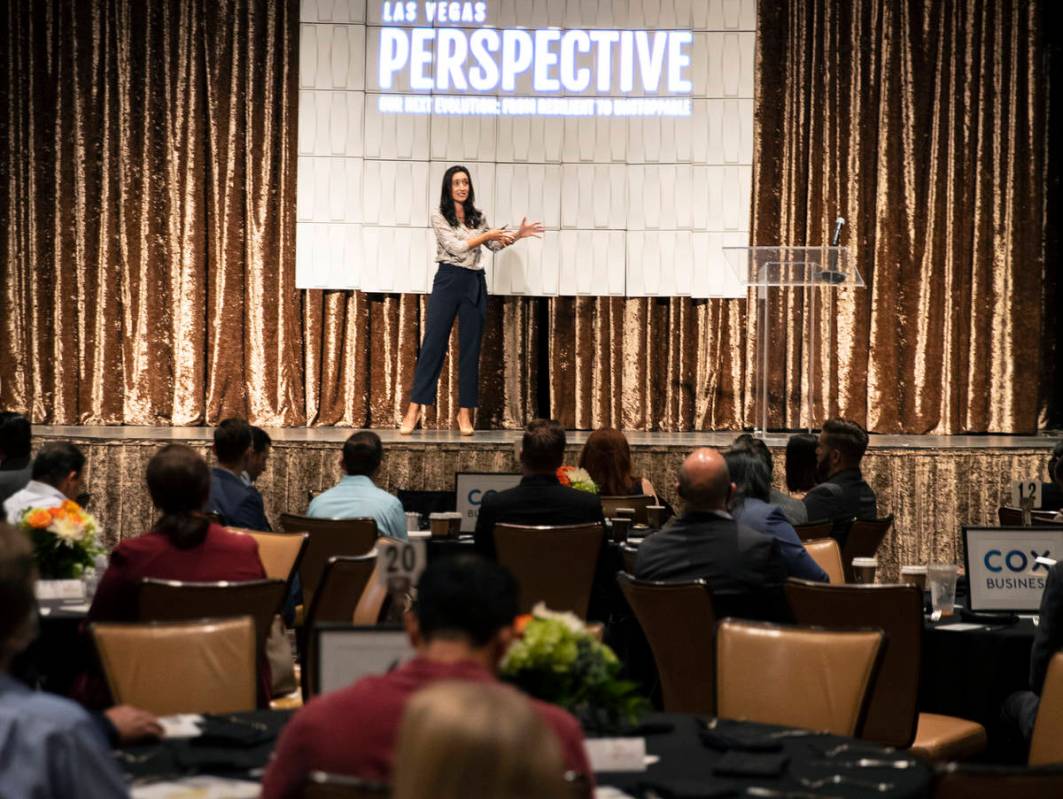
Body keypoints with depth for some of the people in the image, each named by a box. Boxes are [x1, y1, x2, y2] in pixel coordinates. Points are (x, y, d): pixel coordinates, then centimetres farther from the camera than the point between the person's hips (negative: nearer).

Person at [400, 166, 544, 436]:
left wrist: (518, 234, 8)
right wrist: (488, 234, -12)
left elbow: (494, 246, 21)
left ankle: (465, 411, 8)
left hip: (475, 284, 4)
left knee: (470, 347, 4)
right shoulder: (439, 216, -5)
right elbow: (456, 247, -15)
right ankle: (414, 408, -3)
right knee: (433, 343, -5)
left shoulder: (478, 216, 10)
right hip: (448, 281, -4)